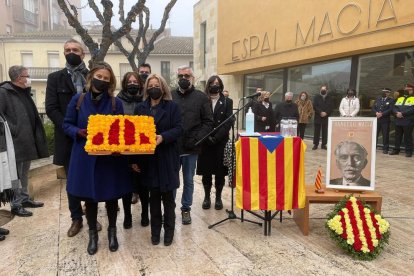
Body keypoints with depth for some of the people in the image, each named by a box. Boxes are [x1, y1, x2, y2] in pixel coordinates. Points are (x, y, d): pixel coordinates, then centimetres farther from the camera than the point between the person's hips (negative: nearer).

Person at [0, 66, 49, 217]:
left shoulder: (24, 92, 14)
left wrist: (34, 135, 12)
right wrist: (12, 131, -19)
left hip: (27, 140, 8)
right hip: (15, 141, -8)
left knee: (24, 173, 18)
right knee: (16, 174, 1)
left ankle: (25, 199, 30)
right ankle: (16, 205, 11)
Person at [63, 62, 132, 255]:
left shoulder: (116, 103, -1)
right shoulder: (78, 100, -1)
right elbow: (67, 124, 4)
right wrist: (79, 132, -16)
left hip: (110, 157, 0)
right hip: (85, 157, 1)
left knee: (111, 196, 11)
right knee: (89, 197, 11)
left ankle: (112, 231, 34)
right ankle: (92, 233, 32)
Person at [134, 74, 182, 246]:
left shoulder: (172, 107, 1)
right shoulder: (140, 108, 8)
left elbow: (178, 129, -7)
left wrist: (163, 137, -25)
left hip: (167, 158, -2)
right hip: (148, 158, 2)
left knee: (168, 195, 5)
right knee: (154, 195, 10)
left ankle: (169, 230, 20)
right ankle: (155, 230, 24)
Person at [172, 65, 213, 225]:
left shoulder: (201, 97, 2)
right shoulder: (170, 96, 4)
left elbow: (208, 123, -1)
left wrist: (196, 139, -12)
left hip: (191, 148, 0)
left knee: (188, 181, 12)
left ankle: (186, 209, 28)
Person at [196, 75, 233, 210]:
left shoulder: (227, 102, 6)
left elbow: (229, 122, -3)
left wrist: (216, 137, -13)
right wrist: (207, 137, -12)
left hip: (221, 142, 0)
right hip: (205, 142, 0)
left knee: (220, 171, 4)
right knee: (206, 171, 5)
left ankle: (218, 197, 19)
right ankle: (207, 197, 20)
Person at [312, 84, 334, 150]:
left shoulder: (330, 98, 8)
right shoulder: (316, 97, 6)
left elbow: (331, 108, 2)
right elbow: (315, 106, -5)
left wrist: (326, 113, -13)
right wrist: (321, 112, -15)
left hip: (326, 117, 1)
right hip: (317, 117, -1)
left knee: (325, 132, 4)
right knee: (316, 131, 1)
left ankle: (324, 145, 11)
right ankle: (315, 144, 7)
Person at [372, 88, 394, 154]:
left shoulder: (391, 100, 1)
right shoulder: (378, 99, 13)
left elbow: (390, 109, -10)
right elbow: (373, 107, 8)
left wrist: (382, 114, -18)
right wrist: (376, 113, -11)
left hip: (385, 120, -3)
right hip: (377, 119, 3)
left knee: (385, 135, 2)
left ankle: (385, 149, 10)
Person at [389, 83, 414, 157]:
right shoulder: (399, 98, 20)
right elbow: (394, 107, 11)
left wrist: (402, 113, -20)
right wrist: (396, 113, -10)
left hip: (408, 122, -5)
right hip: (398, 121, 5)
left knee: (408, 137, -1)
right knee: (397, 136, 10)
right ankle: (396, 150, 17)